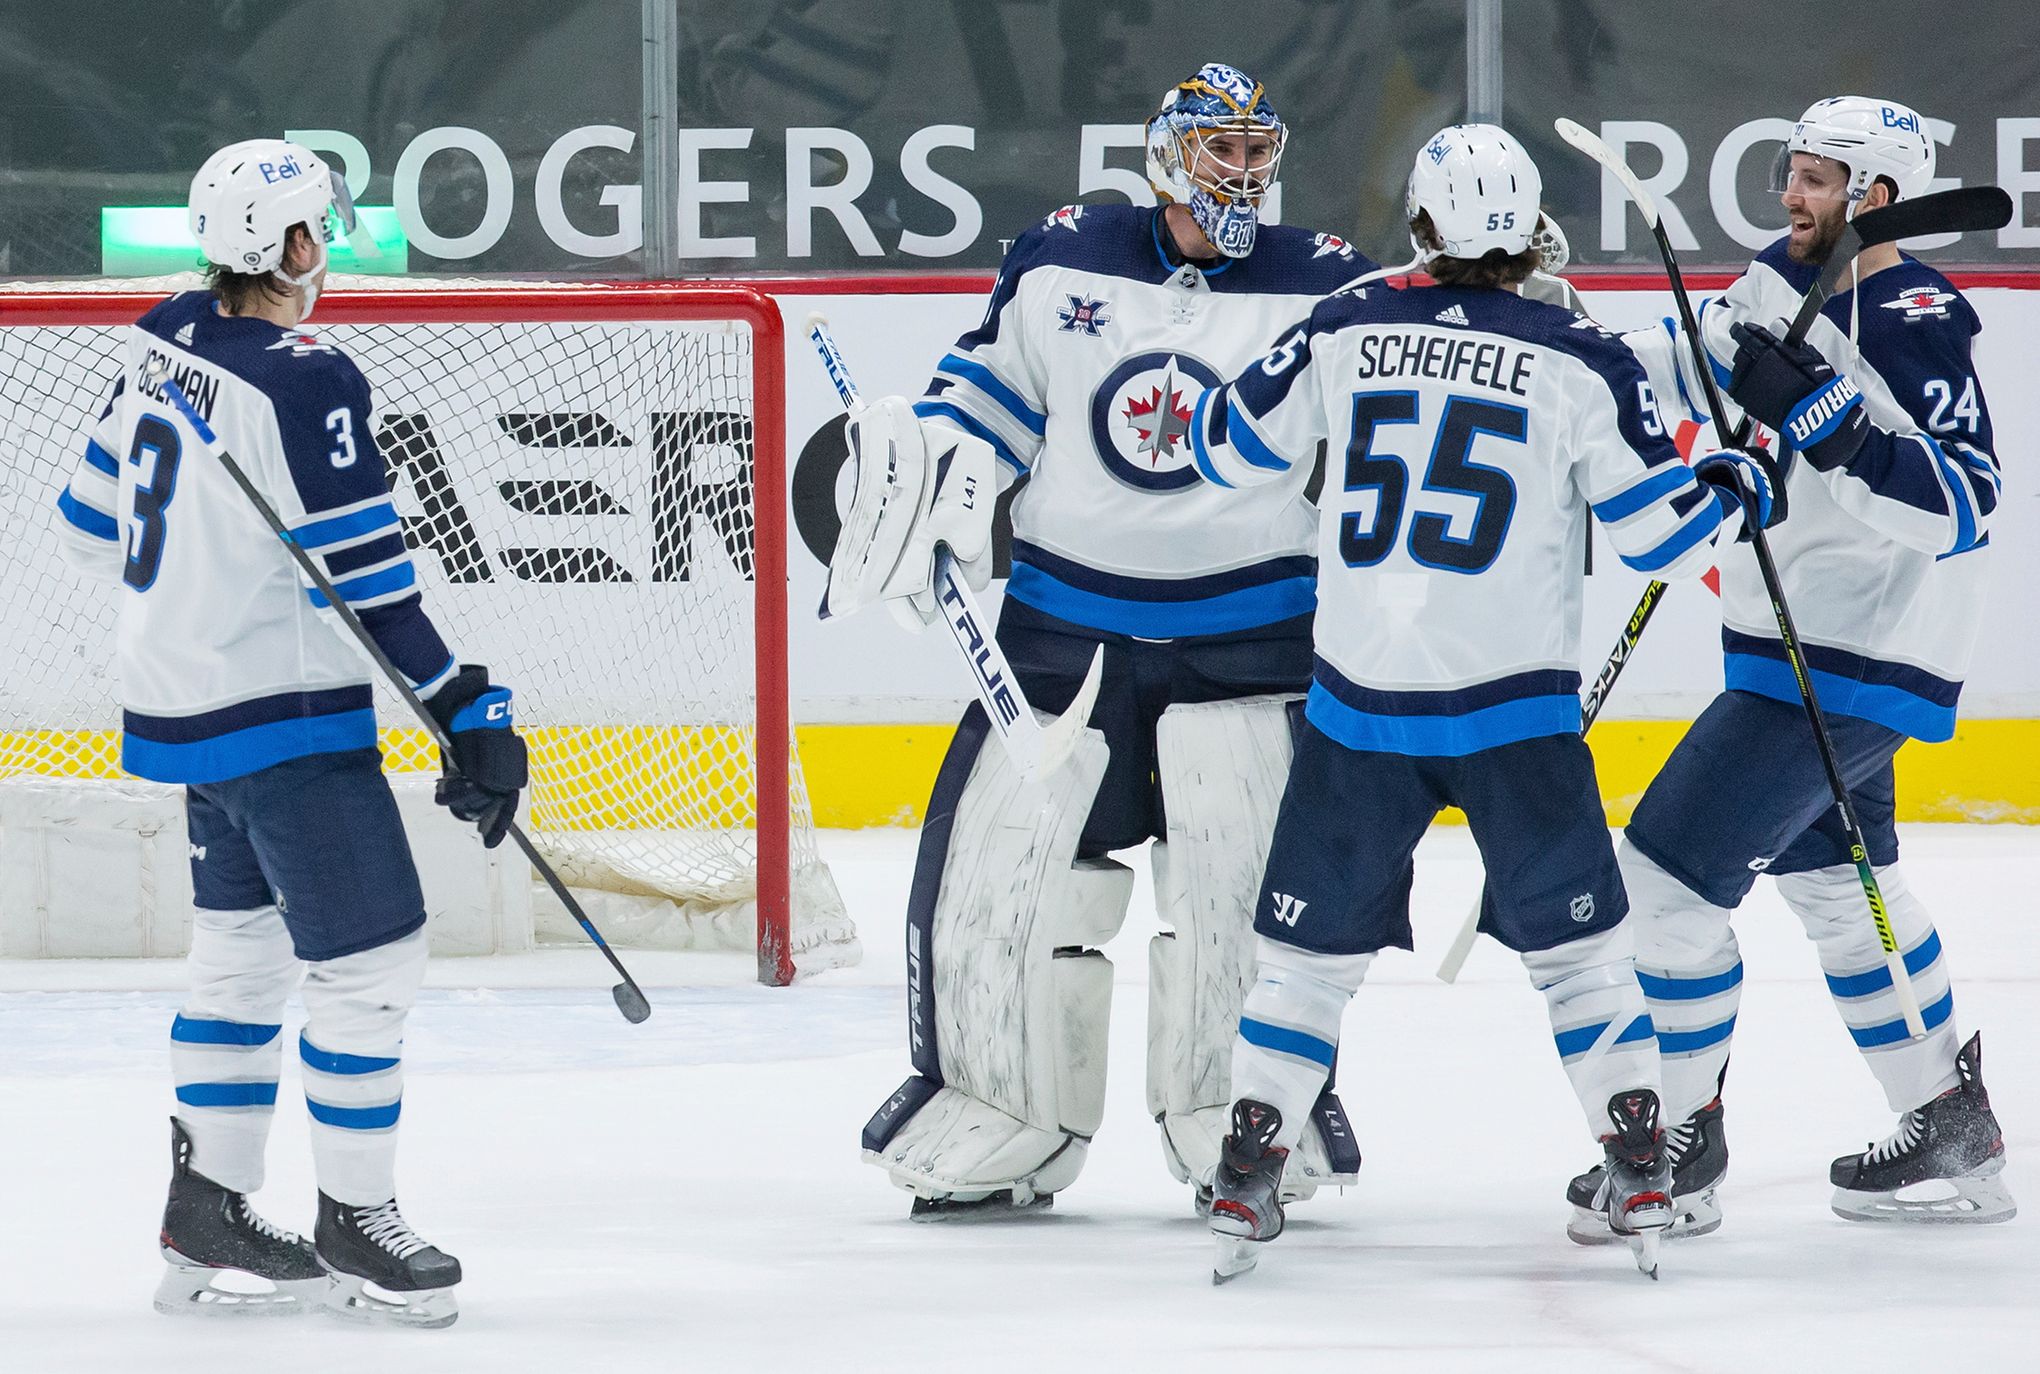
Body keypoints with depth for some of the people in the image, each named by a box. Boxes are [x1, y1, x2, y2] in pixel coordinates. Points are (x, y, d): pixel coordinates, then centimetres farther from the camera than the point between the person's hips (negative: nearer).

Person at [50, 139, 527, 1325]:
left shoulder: (165, 345, 4)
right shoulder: (305, 383, -21)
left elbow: (95, 524, 15)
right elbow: (368, 585, -22)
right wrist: (472, 713, -19)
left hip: (180, 697, 9)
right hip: (284, 716, -9)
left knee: (243, 945, 20)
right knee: (370, 958, -1)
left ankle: (206, 1218, 24)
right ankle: (353, 1225, 6)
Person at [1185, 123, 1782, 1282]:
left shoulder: (1346, 332, 1)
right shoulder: (1582, 361, -5)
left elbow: (1231, 448, 12)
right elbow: (1660, 531, -4)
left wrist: (1196, 411, 36)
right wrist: (1742, 486, 17)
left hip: (1360, 702, 1)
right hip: (1514, 705, -1)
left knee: (1315, 942, 11)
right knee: (1578, 943, 10)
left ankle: (1249, 1173, 8)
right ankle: (1641, 1176, 7)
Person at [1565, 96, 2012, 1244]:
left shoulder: (1917, 323, -21)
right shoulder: (1787, 280, 5)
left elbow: (1962, 505, -29)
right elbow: (1690, 368, 22)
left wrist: (1826, 414, -36)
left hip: (1853, 663, -10)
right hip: (1803, 641, 10)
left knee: (1668, 867, -10)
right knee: (1835, 881, 22)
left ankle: (1680, 1146, 1)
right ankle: (1956, 1138, 32)